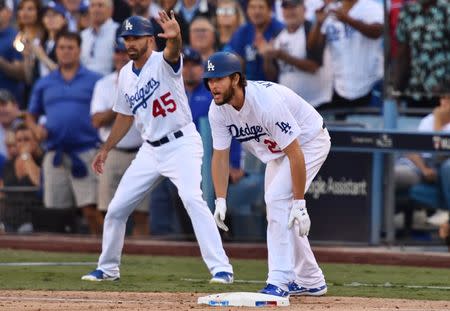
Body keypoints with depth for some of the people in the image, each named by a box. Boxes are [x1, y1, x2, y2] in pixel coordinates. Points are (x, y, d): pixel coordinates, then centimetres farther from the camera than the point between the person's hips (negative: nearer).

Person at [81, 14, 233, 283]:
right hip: (151, 150, 7)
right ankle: (108, 269, 26)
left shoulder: (163, 63, -12)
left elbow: (173, 52, -37)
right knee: (117, 208, 7)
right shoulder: (126, 75, 9)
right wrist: (106, 149, 18)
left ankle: (221, 268, -28)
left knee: (192, 198, -27)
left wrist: (174, 38, -61)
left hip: (181, 144, -7)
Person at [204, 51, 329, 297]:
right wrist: (220, 201, -20)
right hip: (277, 149, 8)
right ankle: (310, 281, 25)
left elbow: (295, 154, -36)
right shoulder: (218, 110, -16)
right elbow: (220, 156, -9)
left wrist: (299, 204, -35)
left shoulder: (267, 102, -38)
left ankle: (279, 282, -22)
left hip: (309, 142, -8)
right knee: (278, 212, 11)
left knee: (278, 199, -23)